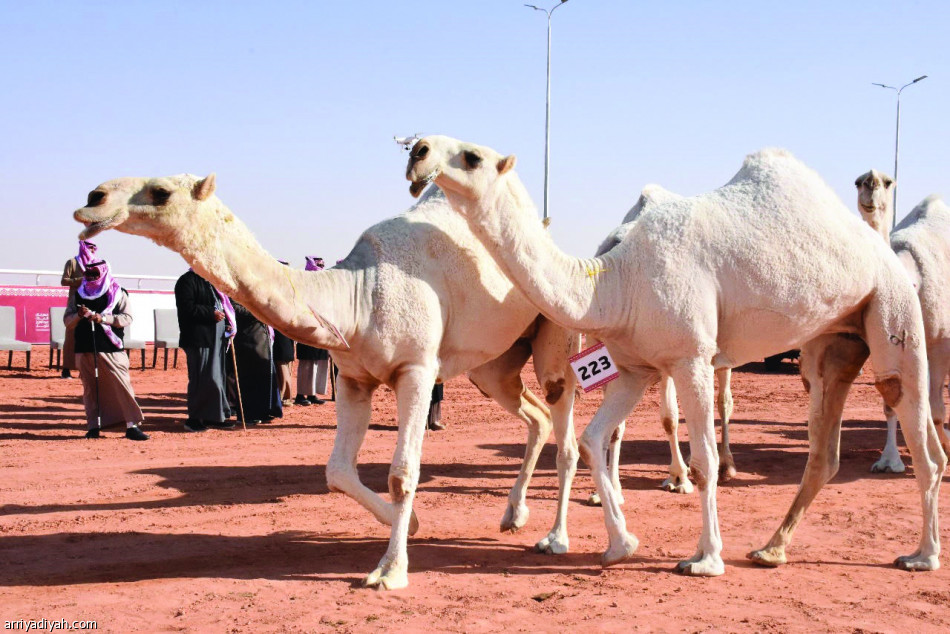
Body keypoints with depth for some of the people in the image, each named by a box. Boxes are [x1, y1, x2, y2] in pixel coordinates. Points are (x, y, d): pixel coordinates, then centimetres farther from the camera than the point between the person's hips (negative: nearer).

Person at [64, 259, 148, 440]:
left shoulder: (117, 293, 5)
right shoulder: (78, 294, 14)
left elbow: (127, 317, -4)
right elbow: (67, 320, 13)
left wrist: (103, 318, -17)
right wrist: (79, 315, -9)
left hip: (111, 347, -3)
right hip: (85, 349, 3)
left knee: (122, 385, -8)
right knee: (90, 388, 5)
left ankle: (132, 425, -7)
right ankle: (93, 426, 12)